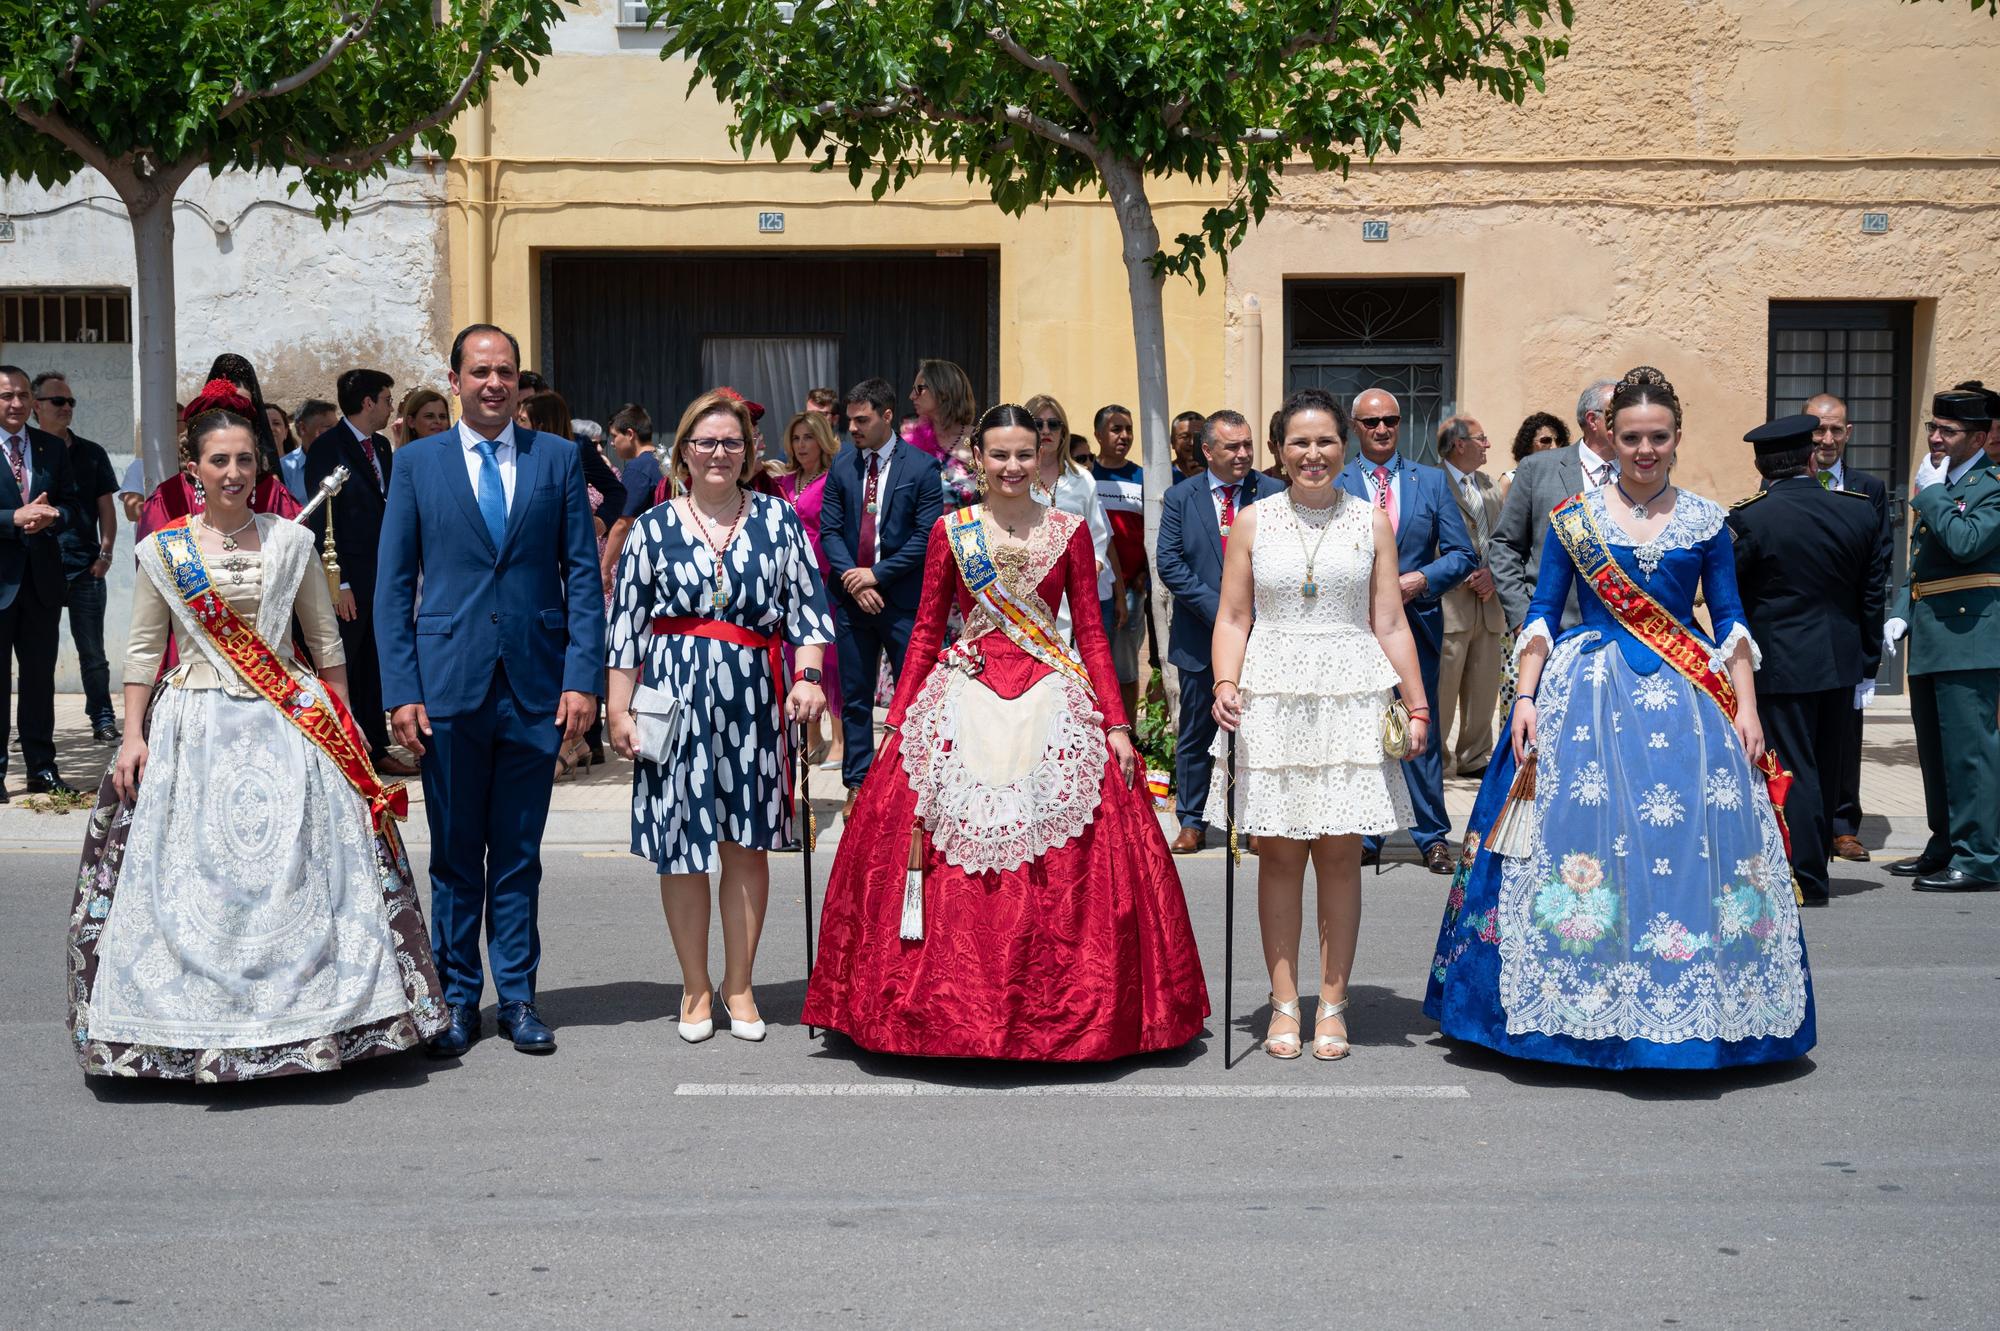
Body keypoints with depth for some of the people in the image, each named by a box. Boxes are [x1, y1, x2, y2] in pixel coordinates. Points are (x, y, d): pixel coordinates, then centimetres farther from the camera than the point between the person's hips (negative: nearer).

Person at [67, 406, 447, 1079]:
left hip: (287, 727, 0)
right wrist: (132, 736, 0)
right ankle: (198, 1028, 10)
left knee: (296, 871, -4)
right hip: (193, 727, 0)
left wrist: (345, 729, 5)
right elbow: (143, 650, 7)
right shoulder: (164, 550, 5)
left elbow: (327, 642, 9)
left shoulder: (291, 542, 6)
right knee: (191, 874, -1)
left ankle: (301, 1019, 6)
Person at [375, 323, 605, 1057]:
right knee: (454, 854, 7)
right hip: (449, 684, 0)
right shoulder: (417, 462, 5)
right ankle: (458, 998, 17)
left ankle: (518, 997, 17)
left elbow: (583, 575, 4)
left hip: (535, 685, 0)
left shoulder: (558, 458, 6)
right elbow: (393, 585, 4)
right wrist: (401, 690, -4)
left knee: (519, 853, 8)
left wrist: (583, 676, -5)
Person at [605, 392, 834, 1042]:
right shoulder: (654, 528, 5)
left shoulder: (778, 520, 7)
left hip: (753, 698, 0)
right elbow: (627, 624, 5)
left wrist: (807, 677, -10)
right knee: (681, 846, 4)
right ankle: (695, 989, 18)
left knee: (747, 844, 5)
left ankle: (739, 986, 19)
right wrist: (619, 710, 1)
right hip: (675, 696, 0)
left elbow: (807, 606, 4)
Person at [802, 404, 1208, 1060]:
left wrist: (1115, 724, 0)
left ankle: (1056, 1002, 7)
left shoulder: (1069, 531, 6)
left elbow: (1091, 633, 6)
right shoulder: (949, 532, 7)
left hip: (1050, 700, 0)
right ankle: (953, 996, 8)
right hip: (964, 699, 0)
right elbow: (926, 631, 9)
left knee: (1062, 866, -5)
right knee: (957, 863, -5)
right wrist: (897, 722, 3)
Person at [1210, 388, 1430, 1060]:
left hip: (1350, 700, 0)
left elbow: (1390, 624, 7)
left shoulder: (1371, 523, 8)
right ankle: (1284, 1003, 10)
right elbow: (1233, 617, 5)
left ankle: (1331, 1005, 10)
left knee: (1340, 852, 1)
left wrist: (1417, 705, 3)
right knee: (1279, 852, 1)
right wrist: (1225, 685, -10)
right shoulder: (1253, 522, 7)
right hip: (1273, 698, 0)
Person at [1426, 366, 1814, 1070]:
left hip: (1686, 697, 1)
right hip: (1588, 695, -1)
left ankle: (1687, 1006, 9)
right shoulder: (1573, 517, 4)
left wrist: (1747, 708, 0)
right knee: (1581, 829, -6)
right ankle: (1587, 1009, 4)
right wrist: (1526, 698, -5)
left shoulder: (1705, 521, 7)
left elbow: (1730, 621, 8)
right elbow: (1542, 615, 4)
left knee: (1689, 836, -3)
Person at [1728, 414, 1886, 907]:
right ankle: (1814, 869, 27)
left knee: (1794, 772, 0)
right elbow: (1874, 591, 7)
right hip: (1842, 662, 5)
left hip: (1779, 664, -5)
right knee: (1825, 770, 16)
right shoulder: (1860, 510, 1)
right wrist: (1868, 659, 15)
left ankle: (1807, 881, 0)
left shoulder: (1747, 519, -12)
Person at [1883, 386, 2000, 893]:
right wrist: (1901, 614, 13)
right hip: (1929, 637, 9)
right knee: (1935, 751, 15)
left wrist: (1930, 491, -14)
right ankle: (1945, 848, 25)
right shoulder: (1938, 486, 18)